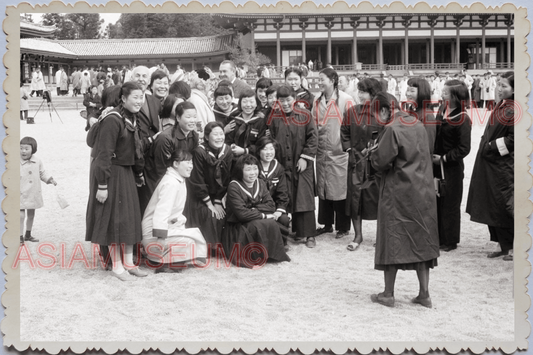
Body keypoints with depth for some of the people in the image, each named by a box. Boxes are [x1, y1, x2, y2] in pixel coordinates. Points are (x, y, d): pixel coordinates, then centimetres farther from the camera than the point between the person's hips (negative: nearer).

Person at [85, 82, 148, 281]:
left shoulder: (132, 119, 8)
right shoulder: (112, 120, -20)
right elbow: (104, 154, -21)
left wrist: (138, 174, 13)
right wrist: (102, 185, -22)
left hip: (126, 173, 9)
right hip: (110, 173, -9)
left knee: (130, 217, 12)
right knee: (115, 218, -1)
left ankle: (129, 263, 22)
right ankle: (117, 266, 10)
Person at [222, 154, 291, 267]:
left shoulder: (260, 184, 4)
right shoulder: (234, 186, -15)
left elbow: (271, 206, -2)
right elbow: (241, 213, -22)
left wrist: (253, 209, -17)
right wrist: (263, 215, -16)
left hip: (257, 221, 5)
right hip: (237, 227, -5)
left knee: (272, 224, -24)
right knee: (258, 226, -32)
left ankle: (272, 254, -11)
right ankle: (254, 257, -17)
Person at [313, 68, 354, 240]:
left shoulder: (345, 100, -7)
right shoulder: (318, 102, 11)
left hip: (339, 152, -6)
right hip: (322, 152, 6)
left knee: (340, 189, -2)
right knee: (323, 189, 11)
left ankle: (343, 227, 9)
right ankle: (327, 224, 23)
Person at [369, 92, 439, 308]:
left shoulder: (392, 130, -16)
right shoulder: (418, 125, 7)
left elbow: (380, 162, -17)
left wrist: (373, 152, 4)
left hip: (397, 193, -6)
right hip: (422, 192, 7)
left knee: (392, 242, 4)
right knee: (421, 241, 11)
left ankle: (388, 294, 12)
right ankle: (424, 294, 13)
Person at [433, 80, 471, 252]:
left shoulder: (462, 119, -16)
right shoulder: (442, 110, 5)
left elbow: (464, 149, -16)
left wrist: (444, 158, -14)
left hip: (452, 167, -7)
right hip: (436, 163, 7)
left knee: (449, 204, 3)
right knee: (435, 201, 11)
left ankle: (450, 241, 14)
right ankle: (437, 237, 22)